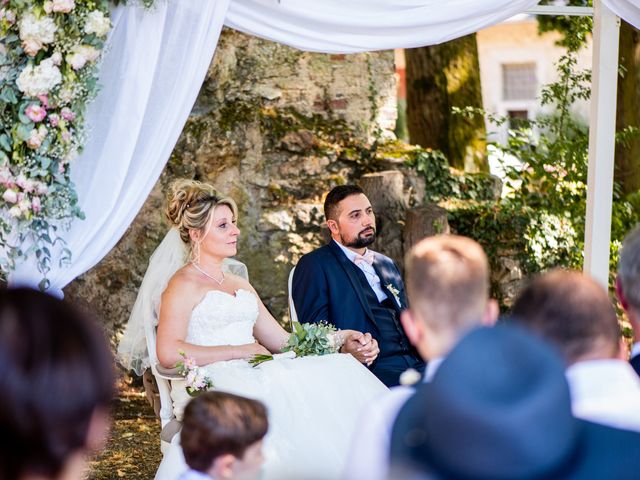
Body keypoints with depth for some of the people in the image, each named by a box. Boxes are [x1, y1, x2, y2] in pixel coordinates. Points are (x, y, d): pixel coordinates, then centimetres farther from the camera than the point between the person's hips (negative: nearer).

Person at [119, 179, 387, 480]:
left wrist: (338, 338, 7)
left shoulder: (241, 286, 27)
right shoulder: (184, 284, 2)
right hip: (210, 385, -7)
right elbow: (168, 353, -12)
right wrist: (239, 351, -10)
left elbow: (281, 341, 21)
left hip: (251, 380, 7)